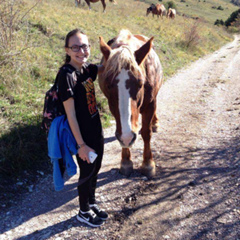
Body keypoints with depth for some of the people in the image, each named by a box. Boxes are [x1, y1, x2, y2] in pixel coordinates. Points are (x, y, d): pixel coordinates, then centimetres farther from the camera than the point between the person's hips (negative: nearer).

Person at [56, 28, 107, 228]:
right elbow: (70, 114, -21)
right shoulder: (67, 74, -21)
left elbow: (105, 67, 24)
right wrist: (81, 144, -19)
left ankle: (92, 203, 44)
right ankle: (84, 212, 34)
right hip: (83, 134, -7)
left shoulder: (86, 68, 0)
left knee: (96, 169, 21)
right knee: (87, 172, 10)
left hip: (96, 130, 7)